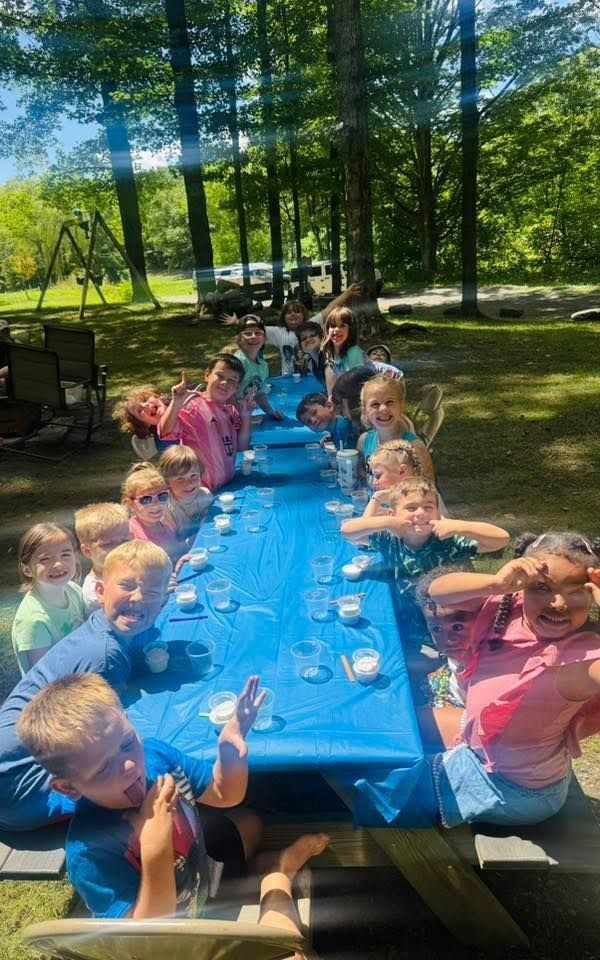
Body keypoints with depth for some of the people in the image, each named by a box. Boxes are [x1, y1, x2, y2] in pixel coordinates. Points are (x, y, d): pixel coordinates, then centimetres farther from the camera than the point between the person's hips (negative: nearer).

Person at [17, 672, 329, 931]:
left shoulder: (154, 753, -21)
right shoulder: (89, 851, -35)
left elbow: (224, 795, -8)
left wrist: (230, 748, -28)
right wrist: (155, 851, -47)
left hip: (202, 869, 6)